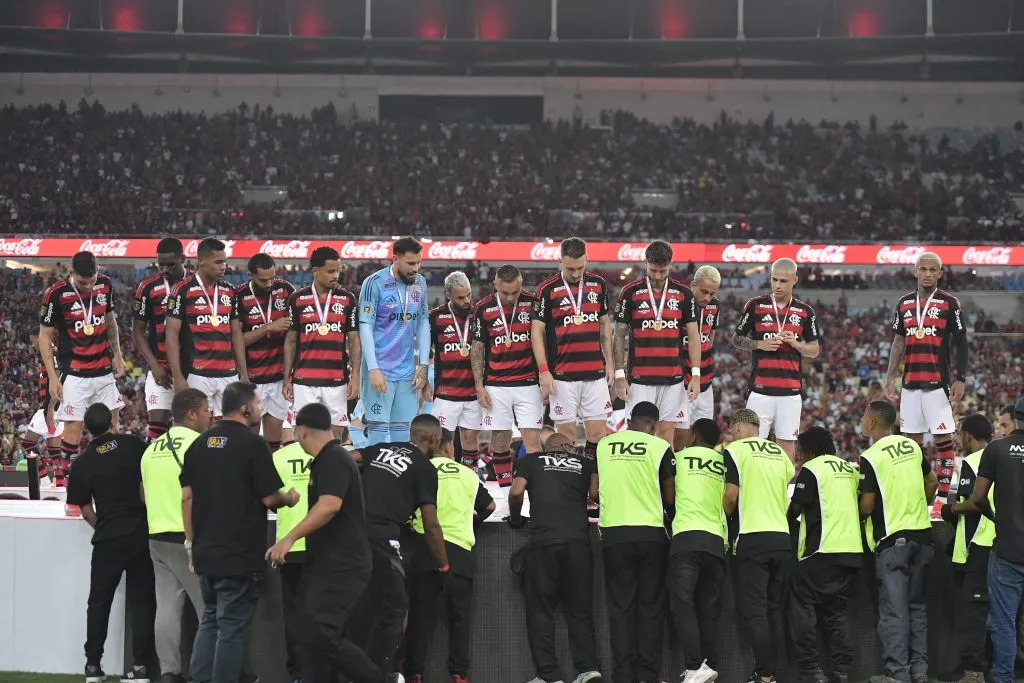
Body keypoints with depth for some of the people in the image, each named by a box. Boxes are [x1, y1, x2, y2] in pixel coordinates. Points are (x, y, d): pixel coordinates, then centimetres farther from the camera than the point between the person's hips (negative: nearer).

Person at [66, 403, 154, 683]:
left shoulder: (82, 463, -1)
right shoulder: (134, 445, -2)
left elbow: (86, 511, 4)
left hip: (108, 538, -1)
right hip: (142, 533, 1)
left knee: (99, 603, 10)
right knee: (142, 602, 6)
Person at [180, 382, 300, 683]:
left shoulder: (200, 443, 7)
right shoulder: (253, 444, -12)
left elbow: (186, 496, 9)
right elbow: (269, 498, -13)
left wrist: (192, 541, 15)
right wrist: (290, 499, 8)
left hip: (205, 553, 6)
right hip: (240, 556, -6)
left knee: (210, 620, 16)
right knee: (232, 626, -1)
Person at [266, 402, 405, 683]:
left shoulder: (333, 460, -13)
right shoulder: (326, 459, 19)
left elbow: (330, 505, -28)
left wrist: (289, 539, -28)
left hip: (342, 567, -11)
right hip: (325, 565, 11)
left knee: (322, 637, -17)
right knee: (313, 638, 6)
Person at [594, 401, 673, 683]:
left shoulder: (604, 445, 6)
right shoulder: (659, 447, -1)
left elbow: (594, 493, 8)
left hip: (614, 532, 2)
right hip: (651, 533, -2)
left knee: (621, 607, 5)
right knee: (651, 607, 4)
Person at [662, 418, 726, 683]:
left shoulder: (680, 457, 7)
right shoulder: (725, 462, 14)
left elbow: (668, 498, 13)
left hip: (686, 537, -4)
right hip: (717, 540, 4)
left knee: (683, 604, -8)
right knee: (709, 609, 8)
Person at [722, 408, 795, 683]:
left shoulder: (735, 450, -1)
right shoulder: (780, 453, 17)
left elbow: (731, 495, -9)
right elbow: (793, 495, 18)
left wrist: (725, 515, 10)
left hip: (752, 537, -6)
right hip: (782, 537, 6)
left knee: (754, 610, -6)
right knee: (774, 609, 11)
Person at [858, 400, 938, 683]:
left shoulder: (870, 458, -13)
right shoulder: (911, 446, 7)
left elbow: (867, 506, -13)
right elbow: (932, 482, 16)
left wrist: (856, 517, 7)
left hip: (892, 539, -6)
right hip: (921, 533, 6)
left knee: (894, 609, -4)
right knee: (917, 606, 14)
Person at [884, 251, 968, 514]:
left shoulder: (949, 303, -1)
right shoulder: (904, 303, 12)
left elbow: (960, 344, -2)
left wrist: (959, 379, -9)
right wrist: (890, 378, 11)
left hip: (938, 382, -5)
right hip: (911, 382, 5)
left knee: (944, 439, -6)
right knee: (911, 441, 6)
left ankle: (943, 497, -7)